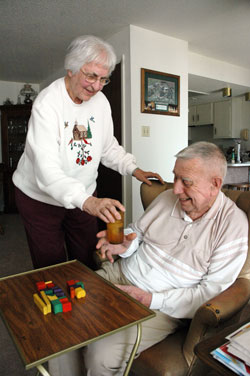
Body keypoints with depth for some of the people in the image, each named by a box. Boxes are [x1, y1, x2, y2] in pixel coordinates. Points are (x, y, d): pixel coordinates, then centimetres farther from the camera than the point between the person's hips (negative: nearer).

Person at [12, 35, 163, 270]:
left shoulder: (100, 101, -3)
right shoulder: (47, 103, -23)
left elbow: (109, 147, 8)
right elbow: (47, 170, -34)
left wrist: (133, 169, -7)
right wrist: (87, 201, -48)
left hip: (85, 197, 5)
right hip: (40, 198, -4)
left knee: (87, 261, 16)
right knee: (52, 269, 8)